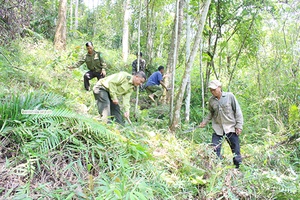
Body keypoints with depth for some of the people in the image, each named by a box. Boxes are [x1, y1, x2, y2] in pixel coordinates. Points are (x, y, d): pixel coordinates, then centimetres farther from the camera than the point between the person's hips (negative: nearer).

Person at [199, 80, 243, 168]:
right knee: (214, 151, -6)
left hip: (231, 128, -2)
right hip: (218, 129, 2)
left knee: (236, 152, 4)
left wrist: (239, 126, -6)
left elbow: (238, 111, -2)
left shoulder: (230, 96, -6)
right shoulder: (211, 100, 2)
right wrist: (205, 121, 6)